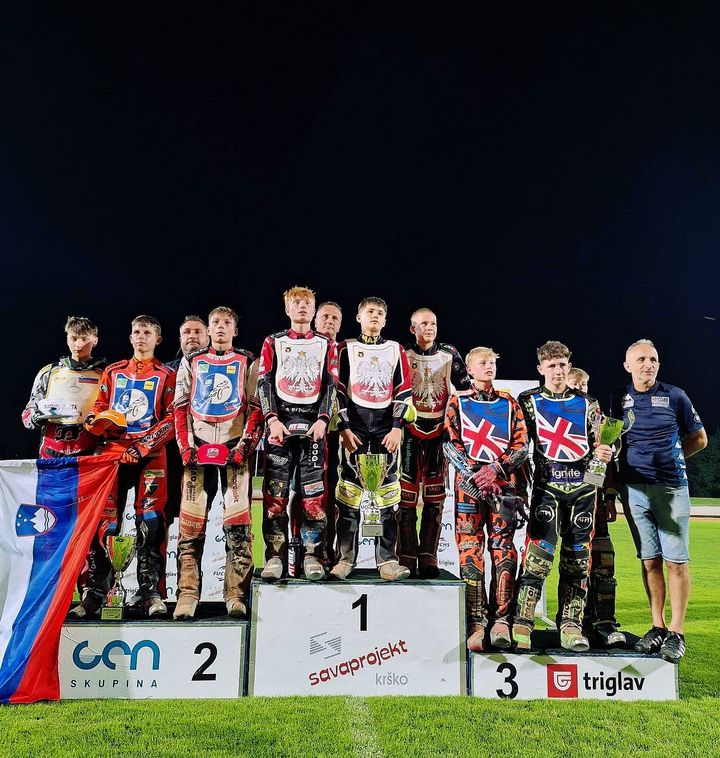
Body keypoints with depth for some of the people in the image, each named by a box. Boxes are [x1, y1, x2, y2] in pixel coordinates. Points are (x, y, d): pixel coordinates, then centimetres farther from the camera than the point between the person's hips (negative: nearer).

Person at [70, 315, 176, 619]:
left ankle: (152, 592, -4)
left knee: (151, 522, -9)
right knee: (101, 521, -3)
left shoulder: (166, 376, 8)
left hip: (150, 455, -3)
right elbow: (99, 406, 20)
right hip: (112, 451, 3)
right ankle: (95, 591, 5)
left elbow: (172, 417, -1)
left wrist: (143, 446, -13)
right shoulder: (113, 372, 19)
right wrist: (94, 420, -5)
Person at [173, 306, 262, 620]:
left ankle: (236, 595, -2)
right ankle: (187, 594, 1)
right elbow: (180, 407, 12)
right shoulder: (191, 362, 18)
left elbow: (256, 406, 5)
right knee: (191, 524, -3)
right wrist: (185, 445, 0)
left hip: (235, 449, -2)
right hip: (198, 449, 2)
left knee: (237, 523, -6)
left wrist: (245, 444, -8)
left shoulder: (247, 362, 12)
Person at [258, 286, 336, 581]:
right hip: (280, 422, 0)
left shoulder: (325, 345, 14)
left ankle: (312, 555, 4)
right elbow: (264, 383, 6)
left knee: (313, 492, -4)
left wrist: (322, 420, -7)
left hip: (313, 424, 0)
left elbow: (330, 386, 7)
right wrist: (272, 419, -8)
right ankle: (275, 556, 3)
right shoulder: (273, 342, 14)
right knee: (275, 491, -4)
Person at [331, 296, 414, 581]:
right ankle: (345, 559, 5)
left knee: (387, 491, -2)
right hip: (354, 429, -1)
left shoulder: (396, 350, 12)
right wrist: (344, 427, -4)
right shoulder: (346, 349, 10)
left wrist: (398, 427, -3)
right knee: (350, 490, -3)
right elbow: (337, 390, 5)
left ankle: (387, 560, 4)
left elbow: (403, 392, 7)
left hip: (386, 430, 1)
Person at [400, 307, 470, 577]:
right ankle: (406, 557, 4)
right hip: (409, 430, -2)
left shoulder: (449, 354, 7)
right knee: (407, 494, -3)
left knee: (435, 495, 2)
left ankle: (428, 556, 8)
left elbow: (465, 389, 11)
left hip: (439, 431, 2)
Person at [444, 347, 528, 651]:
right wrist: (475, 475, -12)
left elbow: (521, 446, 6)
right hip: (469, 483, -1)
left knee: (503, 548, -3)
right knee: (470, 550, -5)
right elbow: (451, 443, 1)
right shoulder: (458, 402, 11)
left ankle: (501, 619, 1)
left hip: (503, 482, 1)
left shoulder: (509, 403, 16)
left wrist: (495, 468, -10)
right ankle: (475, 622, -2)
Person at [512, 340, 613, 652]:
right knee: (540, 551, -16)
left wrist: (604, 452, -6)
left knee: (577, 560, 4)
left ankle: (571, 626, 11)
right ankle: (522, 622, -12)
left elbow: (597, 445, 16)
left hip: (583, 487, 3)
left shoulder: (586, 403, 14)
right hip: (547, 486, -3)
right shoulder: (528, 401, 7)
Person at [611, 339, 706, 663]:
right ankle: (658, 627, 17)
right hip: (633, 489, 2)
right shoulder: (618, 399, 8)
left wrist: (667, 457, 5)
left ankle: (676, 633, 5)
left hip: (671, 487, -2)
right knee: (649, 560, 8)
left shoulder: (675, 396, 3)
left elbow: (699, 438, 12)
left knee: (676, 561, -2)